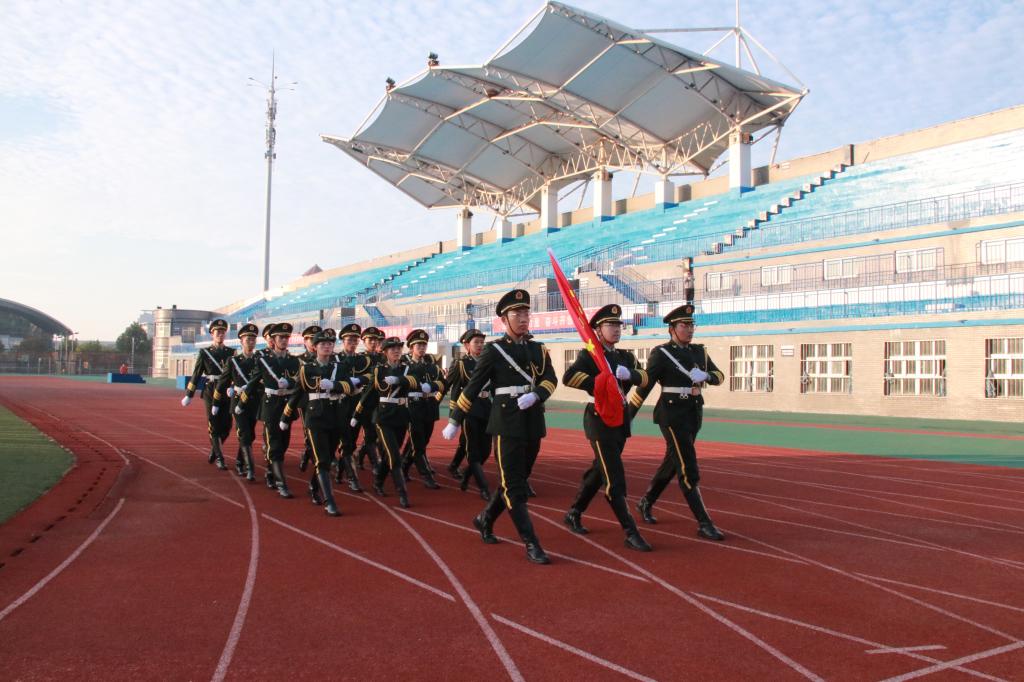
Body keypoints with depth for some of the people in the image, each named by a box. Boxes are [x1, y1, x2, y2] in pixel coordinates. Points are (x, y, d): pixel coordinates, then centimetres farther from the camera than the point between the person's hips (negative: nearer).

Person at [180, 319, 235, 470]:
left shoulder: (231, 352, 7)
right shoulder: (205, 353, 4)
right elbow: (196, 374, 5)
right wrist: (188, 395, 4)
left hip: (226, 393, 2)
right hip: (211, 393, -2)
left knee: (226, 425, 2)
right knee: (214, 425, -3)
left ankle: (214, 450, 28)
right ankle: (219, 457, 3)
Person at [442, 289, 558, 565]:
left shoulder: (539, 349, 11)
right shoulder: (493, 350, -2)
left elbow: (550, 379, -2)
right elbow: (472, 387, -1)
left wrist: (534, 395, -22)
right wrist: (455, 421, -1)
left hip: (533, 423, 5)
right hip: (507, 423, -5)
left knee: (517, 480, 14)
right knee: (514, 486, -5)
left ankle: (485, 519, 35)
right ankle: (531, 544, -2)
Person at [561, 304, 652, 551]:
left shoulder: (625, 356, 14)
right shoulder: (589, 355, -7)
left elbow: (644, 378, -2)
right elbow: (568, 377, -25)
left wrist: (629, 374, -23)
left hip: (620, 419, 8)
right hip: (599, 419, -8)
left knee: (599, 471, 17)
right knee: (615, 479, -9)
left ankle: (574, 514, 34)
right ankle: (631, 533, -8)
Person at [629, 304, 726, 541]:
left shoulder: (699, 351, 11)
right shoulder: (661, 353, -8)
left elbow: (719, 376, 6)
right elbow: (644, 385, -10)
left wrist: (705, 375, -18)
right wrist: (627, 417, -12)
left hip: (694, 414, 7)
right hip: (672, 414, -7)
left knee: (671, 463, 18)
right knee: (689, 470, -9)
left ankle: (645, 503, 37)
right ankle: (704, 523, -7)